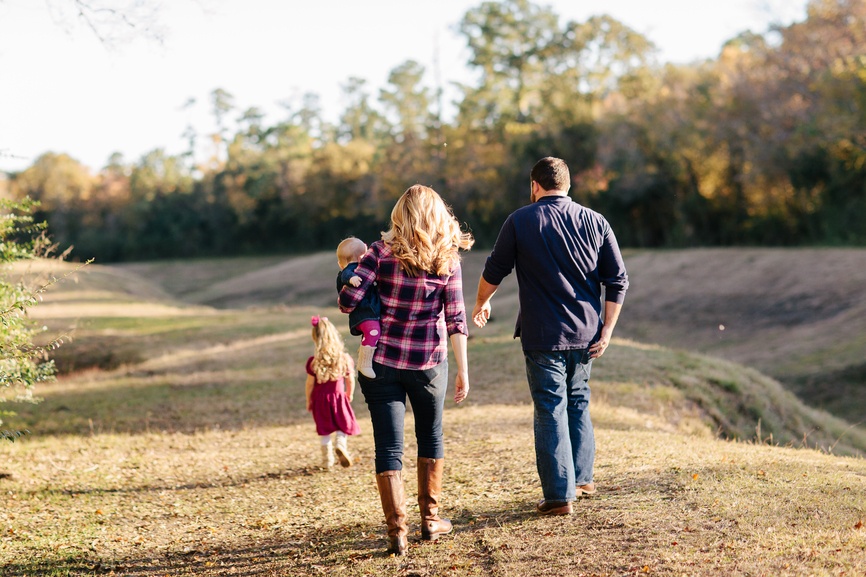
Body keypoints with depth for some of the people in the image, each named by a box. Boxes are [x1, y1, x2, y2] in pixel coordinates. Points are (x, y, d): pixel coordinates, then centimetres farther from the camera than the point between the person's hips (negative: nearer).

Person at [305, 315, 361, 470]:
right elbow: (350, 380, 0)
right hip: (339, 397, 0)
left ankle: (327, 460, 17)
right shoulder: (345, 359, -10)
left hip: (320, 399, 0)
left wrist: (308, 401, 8)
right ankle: (341, 445, -14)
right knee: (343, 425, 14)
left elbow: (310, 384, -7)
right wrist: (350, 395, 19)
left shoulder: (313, 362, -14)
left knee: (325, 430, 13)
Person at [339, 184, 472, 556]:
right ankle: (430, 519, 27)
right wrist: (463, 370, -1)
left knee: (389, 445, 3)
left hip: (382, 361, -1)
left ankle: (397, 532, -2)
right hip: (428, 362, 1)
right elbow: (455, 320, -7)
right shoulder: (448, 260, -4)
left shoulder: (382, 252, -8)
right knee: (431, 436, 21)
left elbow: (348, 301, -12)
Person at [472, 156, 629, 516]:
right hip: (585, 334, 4)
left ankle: (560, 494, -1)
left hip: (543, 337, -4)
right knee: (578, 402, 21)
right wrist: (606, 331, 3)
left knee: (551, 410, 1)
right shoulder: (595, 222, 4)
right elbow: (617, 280, 1)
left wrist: (481, 303, 24)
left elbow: (494, 271, 5)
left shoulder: (521, 221, -4)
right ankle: (582, 479, 28)